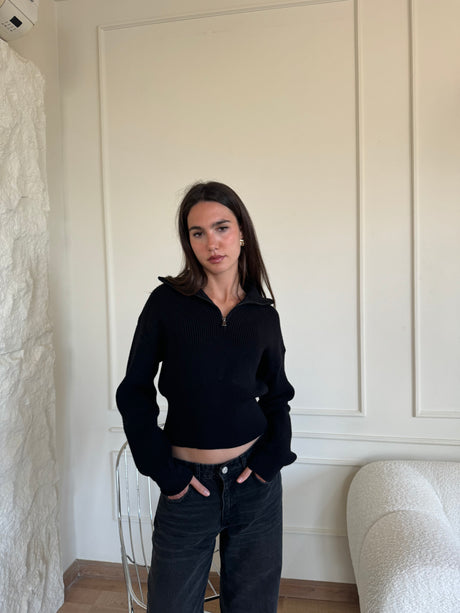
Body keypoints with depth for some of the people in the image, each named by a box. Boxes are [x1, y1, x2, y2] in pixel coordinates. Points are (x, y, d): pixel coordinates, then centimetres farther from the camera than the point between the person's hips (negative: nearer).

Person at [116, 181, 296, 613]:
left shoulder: (263, 314, -1)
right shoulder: (167, 302, -7)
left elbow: (277, 394, 10)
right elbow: (135, 391, -4)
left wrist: (271, 457, -5)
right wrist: (164, 472, -8)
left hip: (255, 480, 2)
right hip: (188, 483, -1)